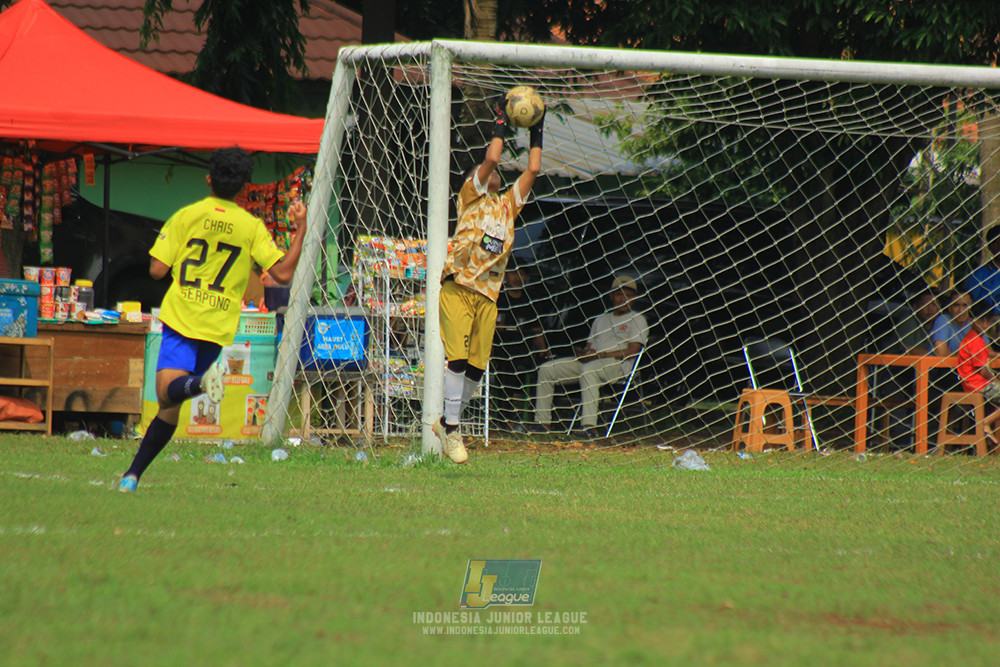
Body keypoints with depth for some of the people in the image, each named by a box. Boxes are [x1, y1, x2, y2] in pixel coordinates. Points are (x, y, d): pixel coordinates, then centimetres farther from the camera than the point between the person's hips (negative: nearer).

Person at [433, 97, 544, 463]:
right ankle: (451, 427, -9)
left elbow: (533, 170, 18)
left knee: (477, 367, 1)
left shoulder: (508, 205, 22)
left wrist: (536, 132, 18)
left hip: (488, 294, 5)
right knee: (457, 358, -14)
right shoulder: (470, 196, 8)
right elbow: (491, 159, -3)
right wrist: (501, 124, 6)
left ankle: (446, 422, 15)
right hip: (458, 288, -5)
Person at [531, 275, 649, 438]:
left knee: (588, 369, -41)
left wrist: (601, 355, -15)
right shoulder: (601, 319, 29)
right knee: (546, 369, -5)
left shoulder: (637, 320, 8)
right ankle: (543, 422, -6)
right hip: (588, 361, 7)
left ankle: (589, 426, -51)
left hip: (617, 365, -7)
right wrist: (584, 353, -5)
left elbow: (632, 351, -6)